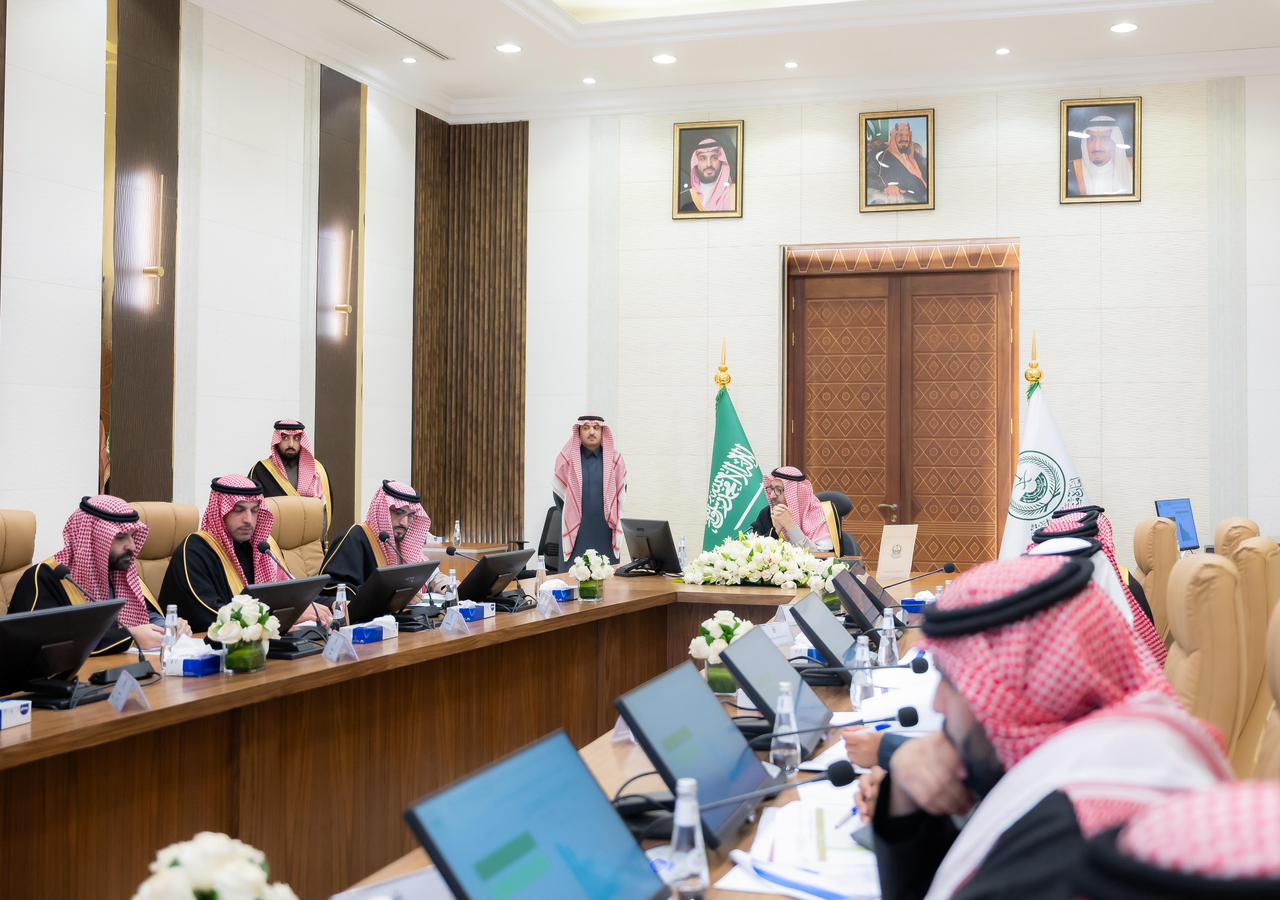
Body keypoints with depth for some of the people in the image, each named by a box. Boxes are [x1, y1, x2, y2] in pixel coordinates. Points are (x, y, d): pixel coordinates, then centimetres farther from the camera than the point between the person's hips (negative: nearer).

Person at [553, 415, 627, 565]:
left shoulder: (615, 460, 5)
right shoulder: (567, 459, 0)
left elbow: (621, 493, 14)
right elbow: (559, 492, 8)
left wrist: (611, 517, 11)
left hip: (606, 535, 1)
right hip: (575, 535, -1)